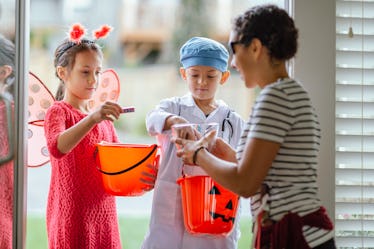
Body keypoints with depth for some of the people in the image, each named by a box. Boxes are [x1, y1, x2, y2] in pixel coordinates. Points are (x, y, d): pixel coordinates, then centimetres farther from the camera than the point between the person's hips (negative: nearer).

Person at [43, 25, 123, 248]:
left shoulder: (103, 117, 16)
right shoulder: (58, 111, -6)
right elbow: (57, 148, -26)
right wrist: (92, 118, -39)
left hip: (104, 214, 6)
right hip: (72, 217, -6)